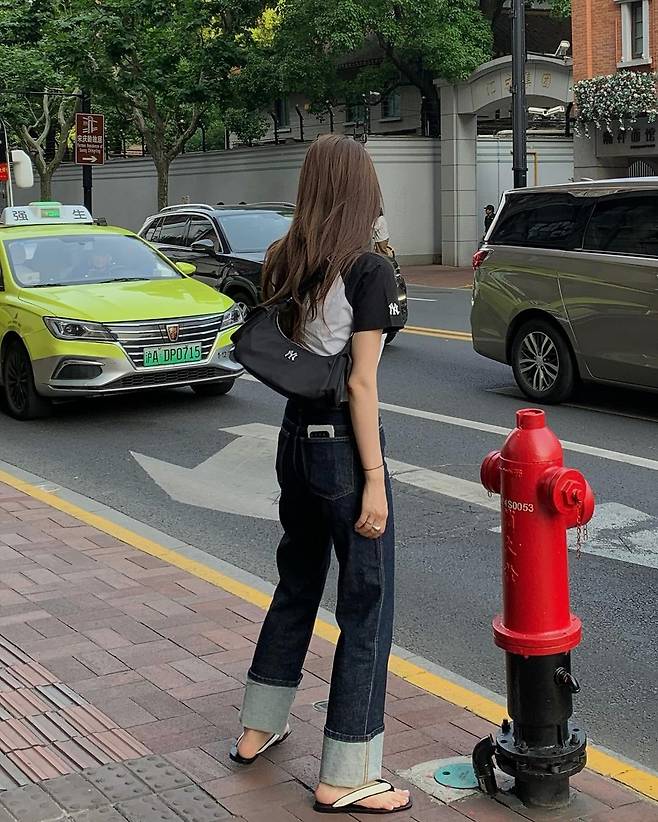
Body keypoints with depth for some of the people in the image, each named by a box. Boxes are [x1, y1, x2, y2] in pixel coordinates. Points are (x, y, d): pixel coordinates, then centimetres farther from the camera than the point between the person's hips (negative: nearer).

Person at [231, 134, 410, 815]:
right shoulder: (369, 272, -15)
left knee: (298, 582, 24)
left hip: (295, 438, 8)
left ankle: (258, 729, 37)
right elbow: (361, 384, -18)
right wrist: (374, 481, -15)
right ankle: (345, 780, 10)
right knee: (367, 606, 3)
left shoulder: (282, 264, 5)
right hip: (343, 445, -7)